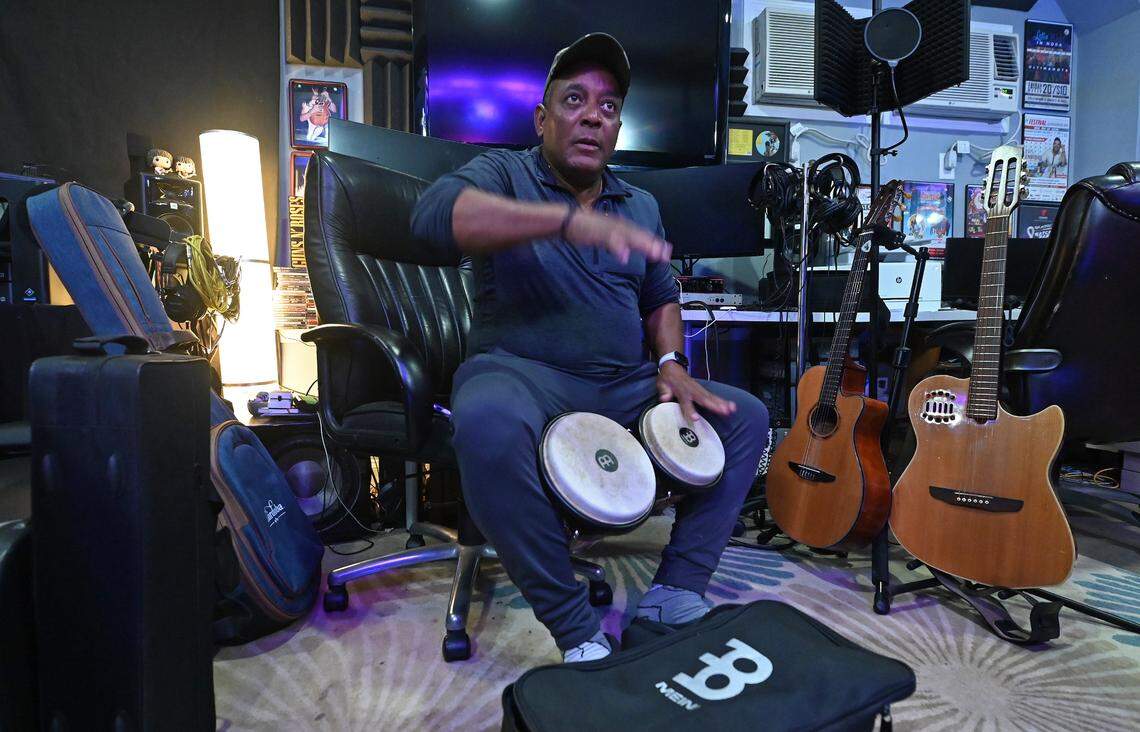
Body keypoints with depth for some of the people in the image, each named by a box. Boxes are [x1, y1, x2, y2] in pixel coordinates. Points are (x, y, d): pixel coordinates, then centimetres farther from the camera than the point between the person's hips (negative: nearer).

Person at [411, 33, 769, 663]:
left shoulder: (639, 205, 17)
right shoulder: (505, 174, -1)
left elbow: (661, 297, 22)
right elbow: (433, 213, -23)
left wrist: (670, 363, 1)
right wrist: (568, 219, -33)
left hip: (624, 387, 6)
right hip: (521, 372, -5)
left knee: (745, 416, -2)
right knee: (488, 423, -39)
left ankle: (675, 594, -3)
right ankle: (577, 631, -22)